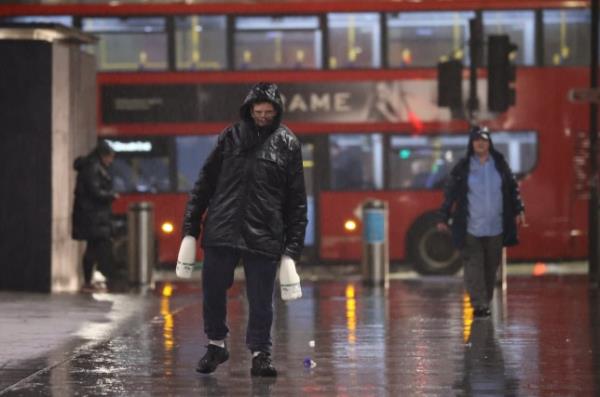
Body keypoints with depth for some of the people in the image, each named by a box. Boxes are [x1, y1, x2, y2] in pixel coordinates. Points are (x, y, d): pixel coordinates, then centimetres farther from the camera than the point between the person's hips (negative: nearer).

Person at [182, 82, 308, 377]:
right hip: (221, 231, 2)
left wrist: (293, 246, -2)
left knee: (261, 300, 1)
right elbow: (205, 183, 9)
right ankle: (216, 345, 26)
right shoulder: (230, 138, 8)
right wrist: (190, 226, 2)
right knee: (212, 292, 7)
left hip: (264, 237, -2)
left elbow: (296, 201, 5)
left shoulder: (287, 144, 5)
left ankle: (260, 353, 14)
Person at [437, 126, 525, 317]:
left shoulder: (500, 164, 6)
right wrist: (444, 218, 0)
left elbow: (513, 188, 13)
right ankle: (478, 305, -13)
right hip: (471, 228, -2)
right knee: (474, 266, -10)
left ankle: (486, 302, 16)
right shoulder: (462, 167, 0)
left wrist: (518, 210, 5)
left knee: (491, 267, 6)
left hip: (496, 227, 2)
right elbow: (450, 193, 2)